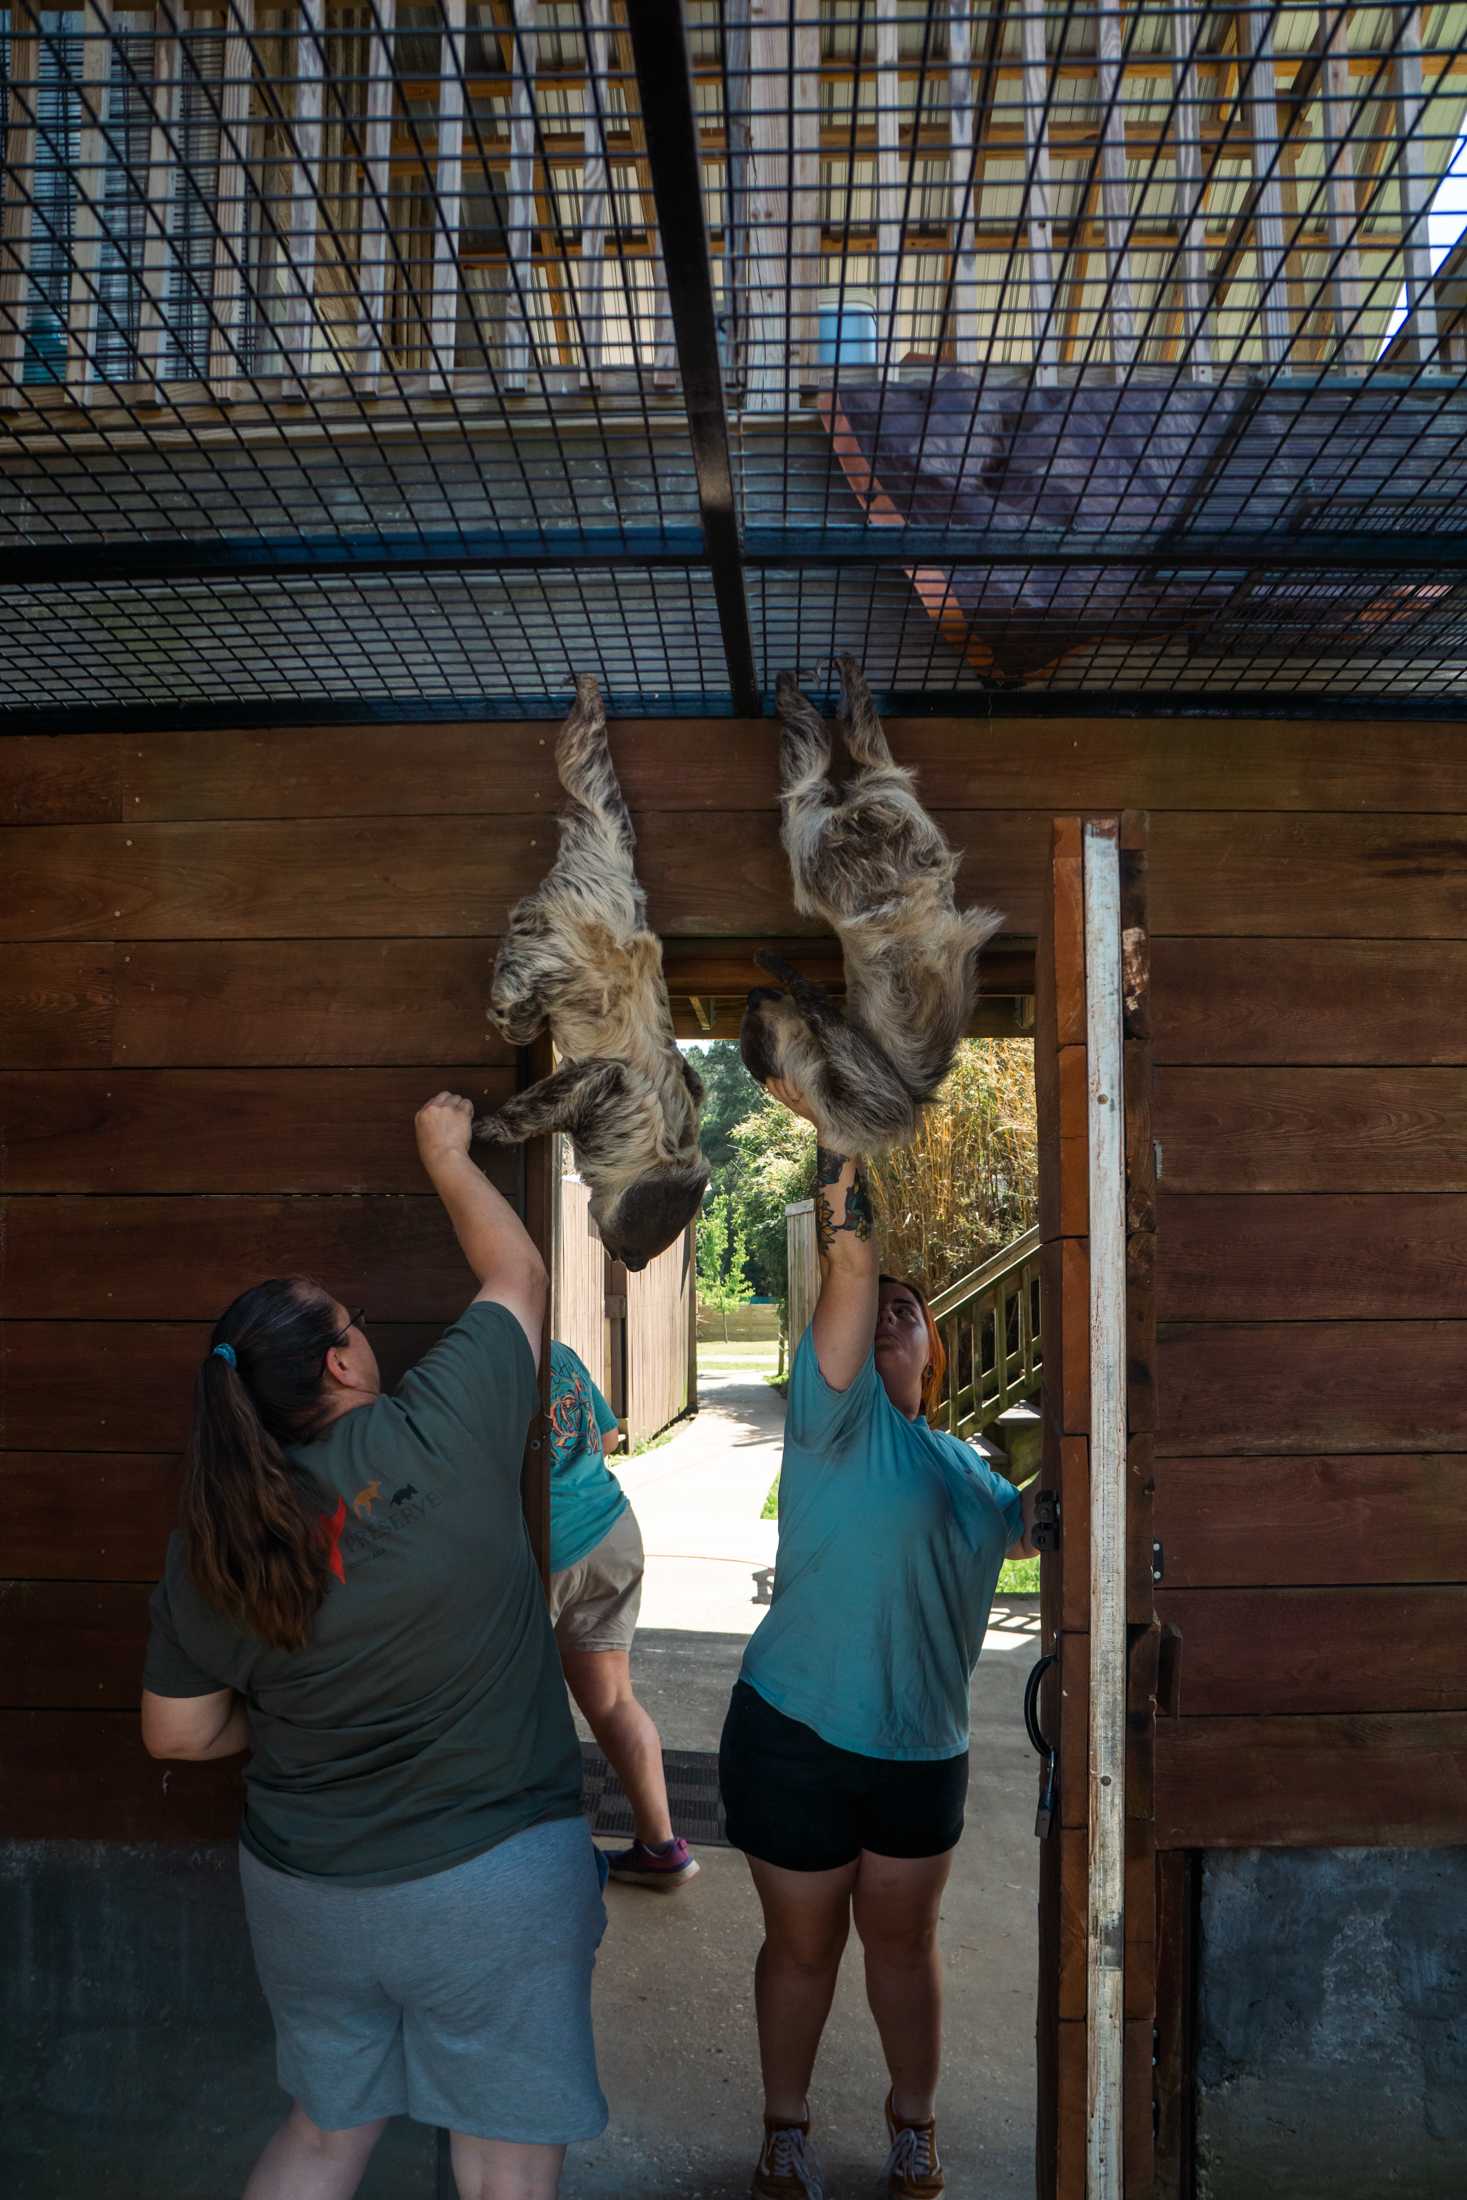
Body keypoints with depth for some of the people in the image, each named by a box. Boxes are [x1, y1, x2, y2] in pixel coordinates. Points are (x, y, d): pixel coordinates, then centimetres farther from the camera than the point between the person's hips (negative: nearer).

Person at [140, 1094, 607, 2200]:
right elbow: (518, 1273, -3)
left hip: (303, 1890, 4)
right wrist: (447, 1153, 12)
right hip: (492, 1881, -4)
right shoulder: (440, 1435, -19)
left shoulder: (208, 1549, -6)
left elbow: (178, 1733, 5)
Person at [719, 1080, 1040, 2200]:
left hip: (921, 1744, 5)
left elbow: (1022, 1524, 30)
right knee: (804, 1944, 12)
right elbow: (849, 1279, -26)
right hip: (798, 1735, -4)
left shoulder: (957, 1462, 10)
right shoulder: (836, 1413, -10)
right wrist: (838, 1155, -36)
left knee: (903, 1940, 18)